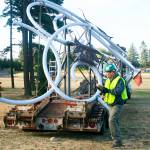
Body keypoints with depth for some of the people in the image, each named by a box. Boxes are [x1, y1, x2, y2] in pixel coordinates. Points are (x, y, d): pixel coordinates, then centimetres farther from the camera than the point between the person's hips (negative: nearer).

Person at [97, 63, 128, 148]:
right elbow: (105, 91, 10)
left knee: (112, 120, -18)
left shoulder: (120, 80, -15)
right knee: (115, 122, 15)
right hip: (110, 104, 9)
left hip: (117, 104, -9)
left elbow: (117, 92, -29)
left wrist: (107, 90, -32)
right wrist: (101, 88, -9)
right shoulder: (108, 80, 10)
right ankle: (117, 139, 25)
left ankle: (117, 140, -13)